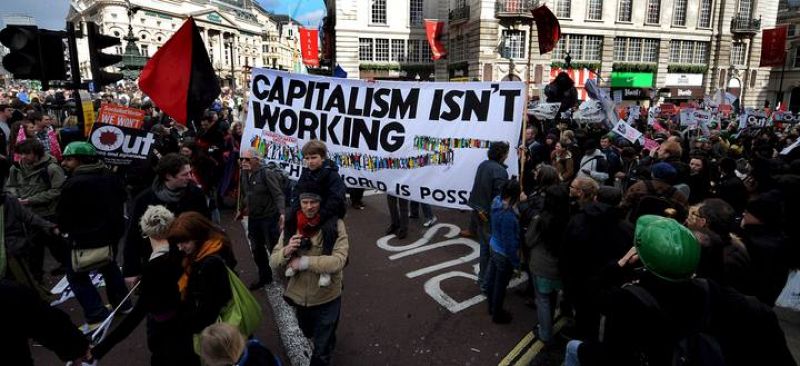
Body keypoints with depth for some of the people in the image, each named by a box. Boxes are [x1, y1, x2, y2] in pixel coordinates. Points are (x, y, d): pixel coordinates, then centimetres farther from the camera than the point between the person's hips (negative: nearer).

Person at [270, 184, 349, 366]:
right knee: (309, 335, 32)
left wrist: (304, 261, -27)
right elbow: (273, 261, -4)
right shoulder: (291, 225, -6)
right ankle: (328, 341, 63)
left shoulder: (334, 225, -17)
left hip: (327, 299, -4)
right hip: (299, 298, 5)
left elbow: (339, 260, -26)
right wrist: (286, 251, -25)